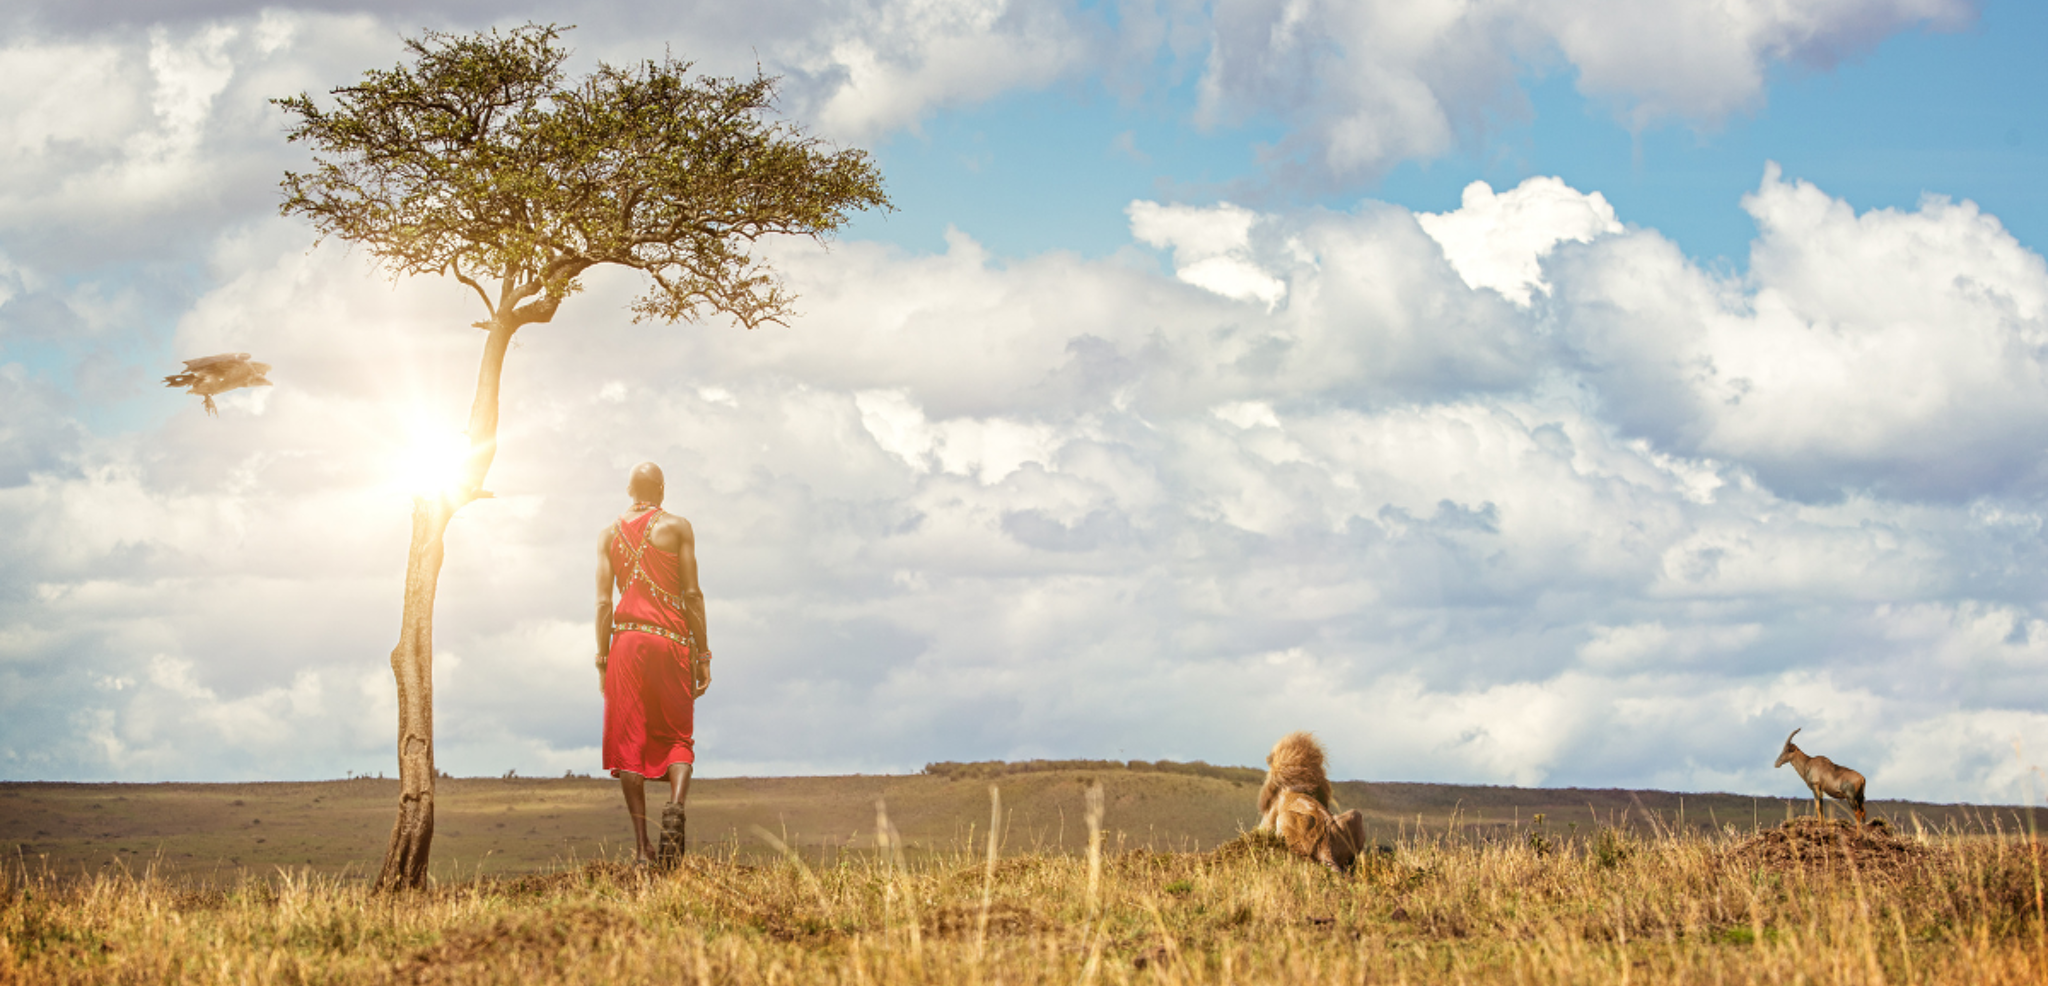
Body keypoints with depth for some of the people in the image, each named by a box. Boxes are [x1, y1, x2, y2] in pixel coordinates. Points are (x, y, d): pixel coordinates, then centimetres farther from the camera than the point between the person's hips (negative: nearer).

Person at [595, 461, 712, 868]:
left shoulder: (611, 534, 11)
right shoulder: (676, 527, 4)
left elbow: (603, 601, 6)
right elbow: (692, 594, -1)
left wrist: (602, 659, 9)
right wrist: (702, 654, 2)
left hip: (626, 638, 1)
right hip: (672, 637, -1)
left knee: (629, 741, 2)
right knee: (677, 736, 8)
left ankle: (643, 845, -5)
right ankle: (675, 803, -23)